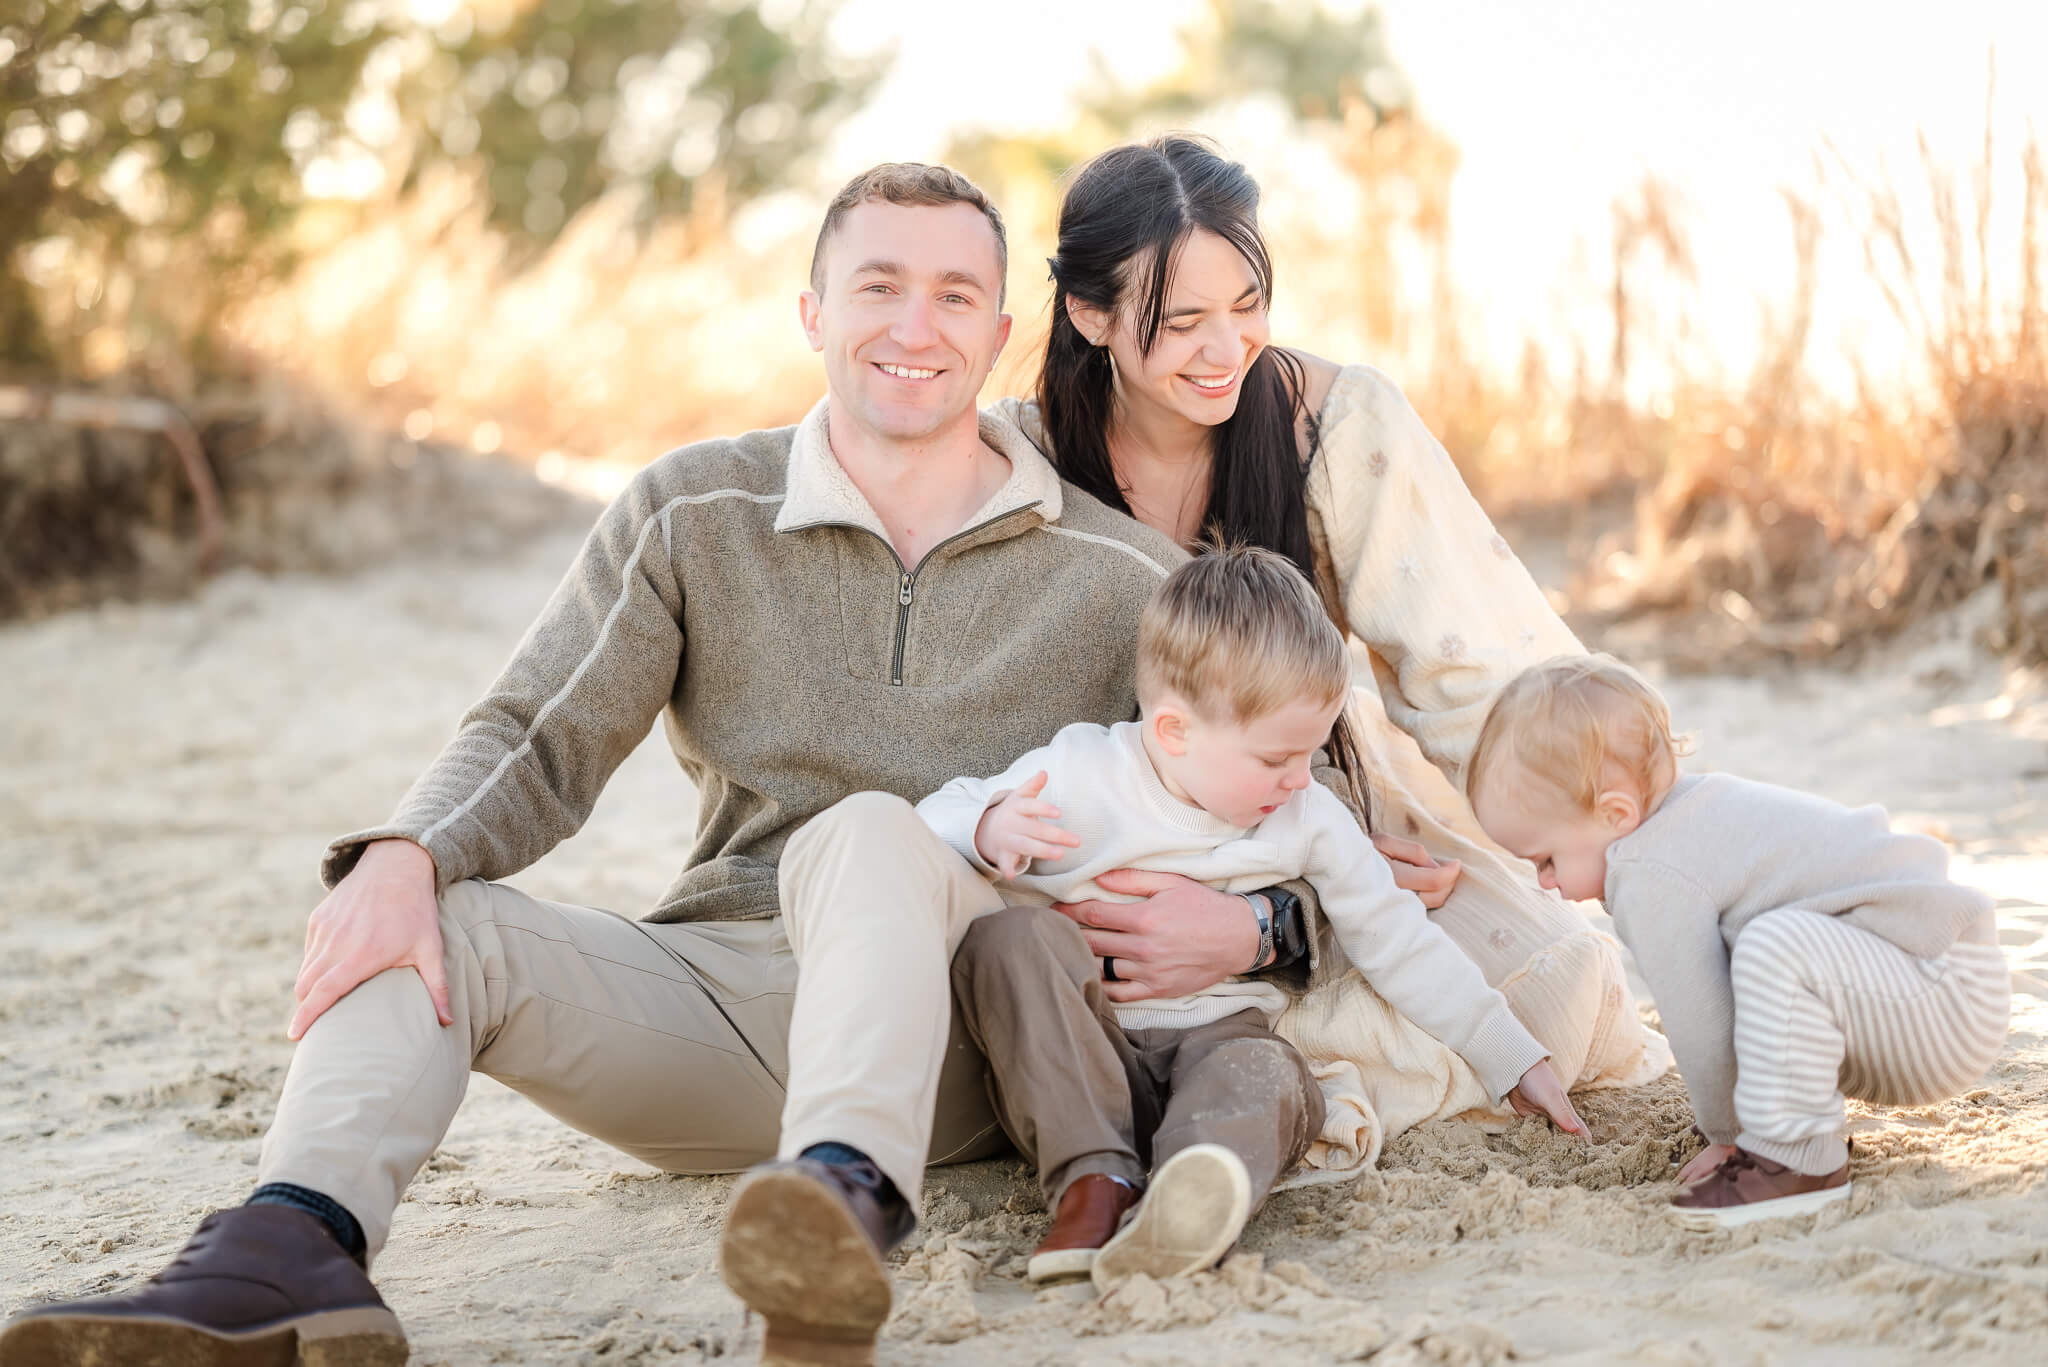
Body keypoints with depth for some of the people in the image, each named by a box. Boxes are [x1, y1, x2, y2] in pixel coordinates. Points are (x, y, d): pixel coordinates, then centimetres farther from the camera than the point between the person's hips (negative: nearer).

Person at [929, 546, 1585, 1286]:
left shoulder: (1310, 819, 8)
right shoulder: (1081, 776, -4)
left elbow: (1400, 943, 14)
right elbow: (929, 827, 0)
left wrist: (1514, 1060, 13)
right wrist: (986, 834, -25)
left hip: (1218, 1044, 2)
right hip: (1078, 1056, -2)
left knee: (1269, 1075, -34)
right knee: (1010, 940, -30)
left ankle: (1190, 1203, -68)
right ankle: (1093, 1177, -40)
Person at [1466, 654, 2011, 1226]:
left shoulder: (1654, 880, -19)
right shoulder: (1695, 816, 15)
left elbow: (1701, 1026, -15)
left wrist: (1725, 1134, 2)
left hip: (1950, 1002, -11)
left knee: (1778, 946, -33)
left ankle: (1798, 1158, -21)